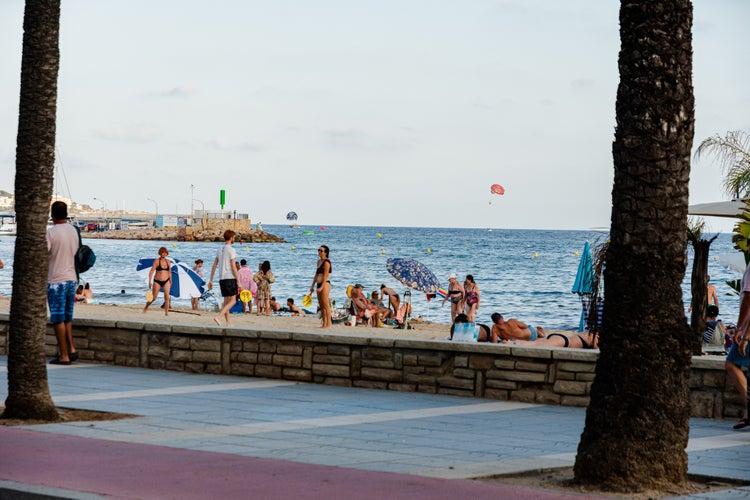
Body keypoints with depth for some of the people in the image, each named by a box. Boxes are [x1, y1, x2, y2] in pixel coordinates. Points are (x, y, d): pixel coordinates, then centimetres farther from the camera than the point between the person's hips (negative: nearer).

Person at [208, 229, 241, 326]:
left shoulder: (220, 250, 14)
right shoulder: (231, 250, -9)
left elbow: (214, 266, 14)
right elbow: (233, 267, -13)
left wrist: (211, 280, 16)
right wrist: (238, 281, -9)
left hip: (221, 278, 8)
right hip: (230, 278, -8)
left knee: (226, 301, 11)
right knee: (232, 300, -6)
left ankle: (228, 323, 10)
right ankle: (218, 317, -20)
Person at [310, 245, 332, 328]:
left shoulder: (326, 262, -11)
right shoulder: (319, 261, 17)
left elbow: (325, 276, -16)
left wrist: (321, 287, -21)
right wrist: (312, 285, 20)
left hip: (325, 284, -9)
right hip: (319, 284, 9)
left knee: (326, 305, -9)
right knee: (321, 306, 10)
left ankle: (328, 324, -8)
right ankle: (324, 324, 15)